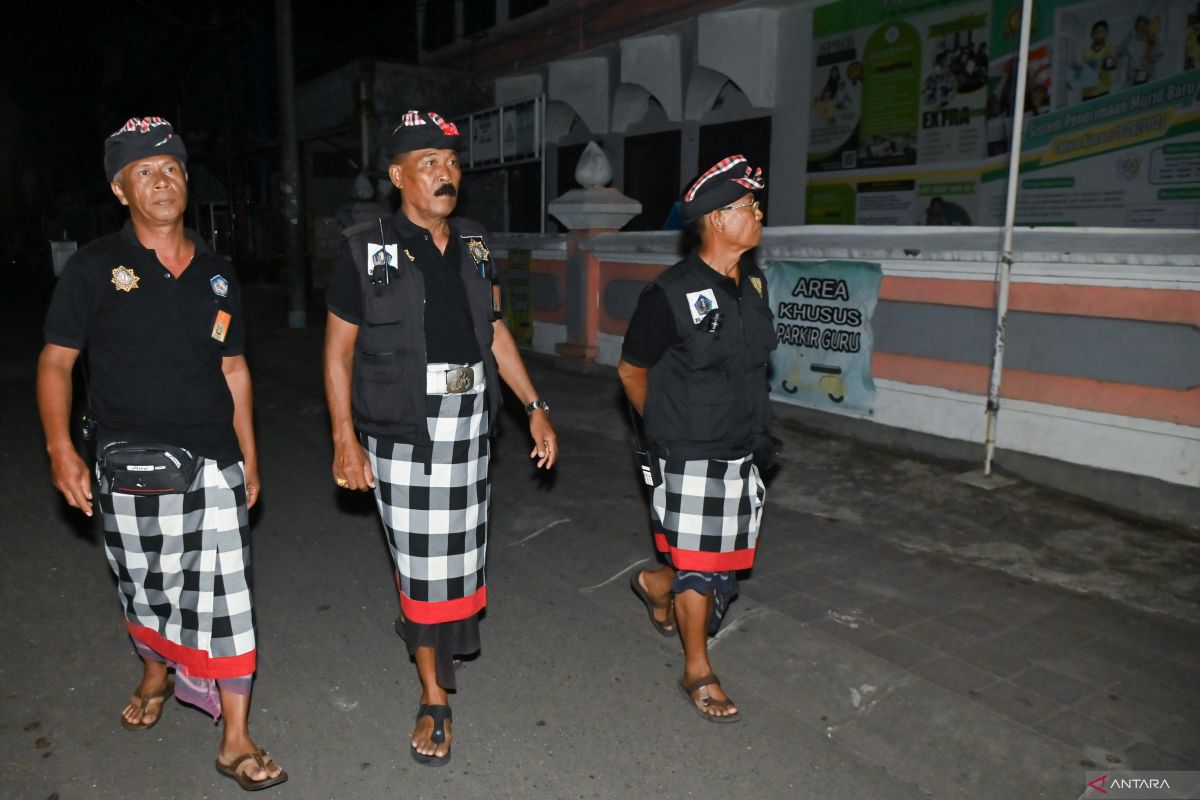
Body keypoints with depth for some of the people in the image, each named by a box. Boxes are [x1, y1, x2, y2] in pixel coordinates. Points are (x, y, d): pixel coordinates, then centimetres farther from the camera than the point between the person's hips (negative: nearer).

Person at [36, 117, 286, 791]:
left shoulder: (216, 274, 8)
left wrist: (250, 456, 12)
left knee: (225, 597, 0)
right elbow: (56, 362, 0)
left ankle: (237, 740, 11)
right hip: (130, 468, -1)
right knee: (146, 587, 15)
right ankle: (156, 676, 47)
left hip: (214, 466, 2)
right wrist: (61, 449, -11)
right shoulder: (95, 268, -2)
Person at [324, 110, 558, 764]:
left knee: (460, 550, 11)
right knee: (421, 558, 2)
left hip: (468, 421, 4)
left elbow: (495, 332, 14)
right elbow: (338, 349, -3)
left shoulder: (474, 246, 8)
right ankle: (434, 696, 20)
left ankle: (425, 630, 42)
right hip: (401, 427, -4)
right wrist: (345, 439, -9)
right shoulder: (367, 251, -5)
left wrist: (535, 407, 9)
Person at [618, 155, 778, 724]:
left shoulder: (753, 283, 4)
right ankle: (698, 674, 25)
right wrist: (665, 429, 5)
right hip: (690, 457, -7)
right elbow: (631, 370, -5)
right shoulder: (671, 295, -18)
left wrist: (758, 430, 16)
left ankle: (656, 584, 45)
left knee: (726, 559, 16)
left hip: (740, 451, 7)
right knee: (699, 565, 4)